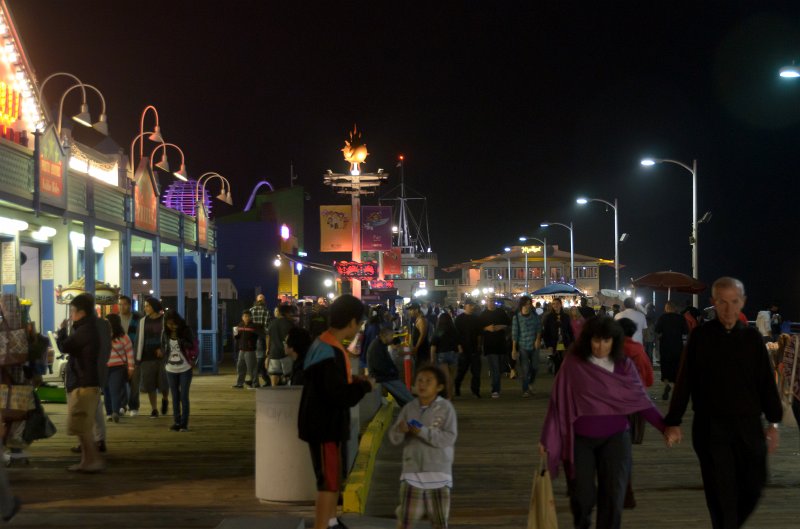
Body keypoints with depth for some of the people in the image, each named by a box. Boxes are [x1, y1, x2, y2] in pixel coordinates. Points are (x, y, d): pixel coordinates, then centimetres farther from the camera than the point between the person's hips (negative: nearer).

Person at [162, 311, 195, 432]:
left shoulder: (186, 331, -10)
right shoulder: (165, 333, -2)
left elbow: (193, 347, -9)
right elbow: (163, 348, 7)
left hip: (185, 369, -3)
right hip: (171, 369, 3)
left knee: (184, 396, -2)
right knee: (175, 397, 9)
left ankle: (184, 423, 2)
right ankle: (176, 422, 15)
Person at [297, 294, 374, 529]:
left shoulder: (323, 343, 8)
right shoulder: (332, 352, -24)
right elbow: (338, 396, -28)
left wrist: (351, 381, 8)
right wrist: (364, 386, -13)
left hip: (322, 423, 10)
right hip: (324, 426, -10)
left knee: (333, 476, 22)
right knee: (329, 482, -5)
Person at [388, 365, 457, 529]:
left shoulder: (445, 408, -8)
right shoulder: (409, 408, 1)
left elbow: (449, 438, -17)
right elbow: (394, 438, -1)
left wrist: (424, 432, -26)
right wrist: (400, 431, -25)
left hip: (438, 472, -2)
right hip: (412, 471, 2)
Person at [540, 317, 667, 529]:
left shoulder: (624, 365, 0)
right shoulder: (573, 364, -6)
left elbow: (640, 400, -3)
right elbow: (559, 402, -3)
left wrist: (664, 426, -16)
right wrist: (547, 438, -1)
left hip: (615, 438, 1)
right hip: (580, 439, -1)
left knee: (613, 494, -3)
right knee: (582, 495, 5)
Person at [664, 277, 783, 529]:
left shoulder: (752, 337, 3)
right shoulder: (700, 336, -3)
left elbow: (766, 382, 7)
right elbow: (684, 382, -1)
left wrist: (773, 422, 5)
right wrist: (673, 422, -2)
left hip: (748, 426, 2)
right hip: (711, 427, -2)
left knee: (752, 488, 6)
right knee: (721, 494, -1)